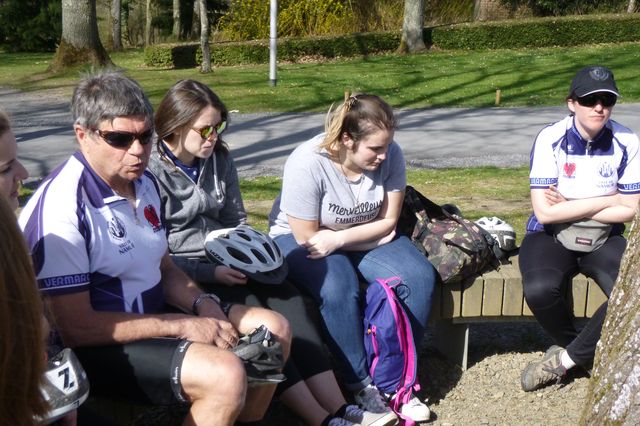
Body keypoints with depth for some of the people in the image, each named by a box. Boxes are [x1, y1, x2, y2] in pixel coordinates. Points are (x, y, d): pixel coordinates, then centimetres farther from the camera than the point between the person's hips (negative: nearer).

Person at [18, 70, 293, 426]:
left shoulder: (144, 182, 4)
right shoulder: (63, 207, -25)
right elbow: (76, 328, -23)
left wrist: (201, 303, -7)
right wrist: (183, 325, -21)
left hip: (152, 314, 9)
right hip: (98, 346, -9)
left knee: (275, 329, 8)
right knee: (226, 374, -29)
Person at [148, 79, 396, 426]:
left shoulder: (219, 158, 8)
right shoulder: (151, 171, -12)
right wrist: (210, 272, -22)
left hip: (224, 261, 6)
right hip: (180, 272, -6)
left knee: (285, 294, -19)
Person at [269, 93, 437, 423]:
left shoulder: (390, 155, -17)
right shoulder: (307, 164, -29)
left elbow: (388, 221, -9)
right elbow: (307, 237, -22)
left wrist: (339, 238, -24)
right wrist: (373, 234, -16)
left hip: (367, 236, 4)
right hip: (299, 239, -4)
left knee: (420, 277, -19)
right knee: (338, 288, -35)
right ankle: (360, 383, -14)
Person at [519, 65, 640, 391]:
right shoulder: (551, 139, -12)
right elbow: (545, 212, -17)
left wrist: (569, 207, -11)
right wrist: (608, 200, -13)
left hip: (603, 239, 2)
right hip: (551, 237, -2)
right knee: (540, 290, -33)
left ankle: (566, 358, -5)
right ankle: (585, 351, 2)